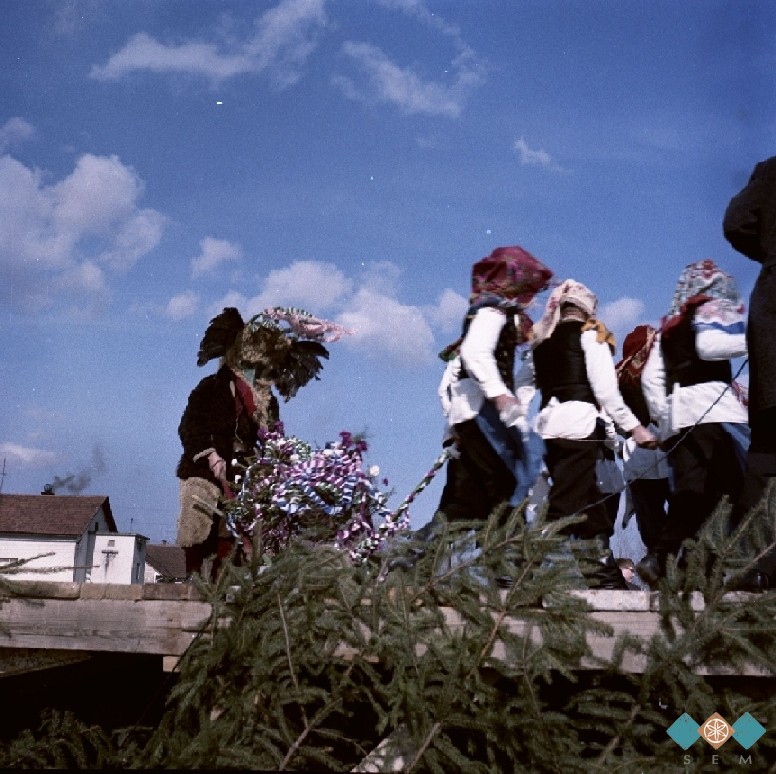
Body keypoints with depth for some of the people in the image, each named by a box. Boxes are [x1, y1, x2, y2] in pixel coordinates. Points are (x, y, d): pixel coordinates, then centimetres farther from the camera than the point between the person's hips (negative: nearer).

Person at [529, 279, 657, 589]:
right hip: (578, 422, -6)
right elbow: (605, 389, -4)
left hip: (546, 424, 6)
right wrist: (634, 427, -1)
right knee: (566, 504, -10)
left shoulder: (541, 337, 20)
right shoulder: (590, 332, 3)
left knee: (588, 503, 12)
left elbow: (535, 383, 14)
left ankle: (606, 575, 14)